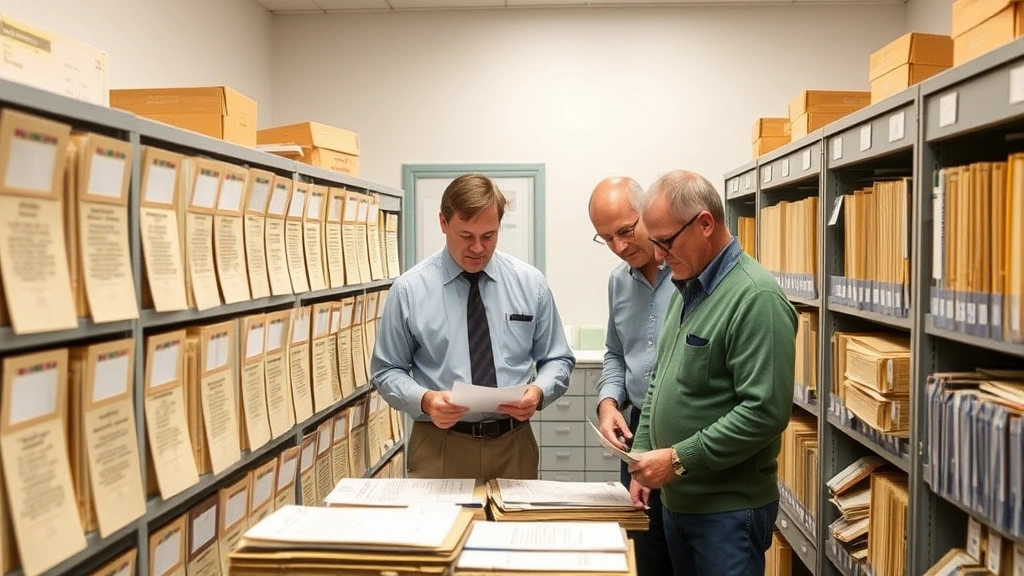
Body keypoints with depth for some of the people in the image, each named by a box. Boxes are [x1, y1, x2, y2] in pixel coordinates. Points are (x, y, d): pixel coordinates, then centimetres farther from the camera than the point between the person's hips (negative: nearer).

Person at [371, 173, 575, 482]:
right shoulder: (409, 289, -5)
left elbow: (558, 360, 7)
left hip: (514, 445, 2)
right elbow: (386, 372, 1)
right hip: (440, 447, -2)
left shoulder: (530, 283, 0)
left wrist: (539, 391, -14)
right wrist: (424, 400, -19)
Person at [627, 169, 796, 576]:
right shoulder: (684, 290, 8)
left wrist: (678, 459, -20)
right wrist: (643, 453, 7)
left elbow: (765, 411, -24)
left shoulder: (756, 298, -19)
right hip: (676, 500, 8)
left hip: (729, 509, -8)